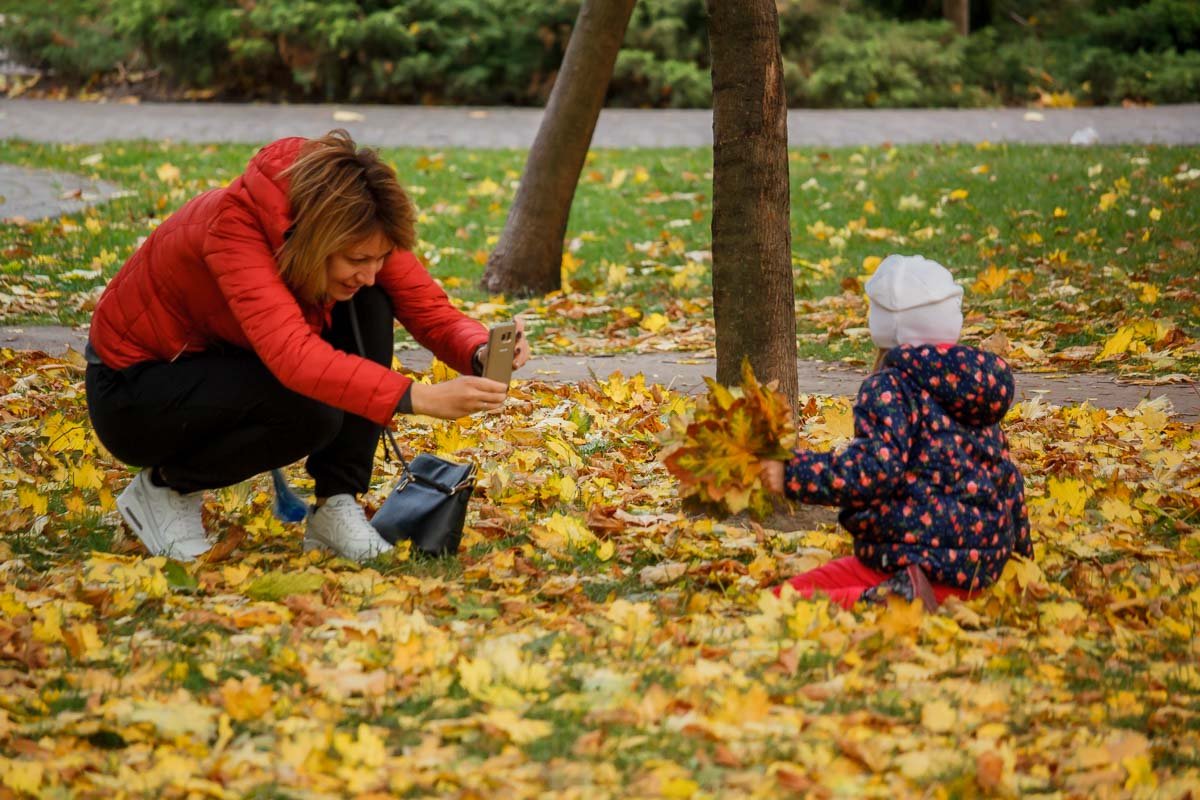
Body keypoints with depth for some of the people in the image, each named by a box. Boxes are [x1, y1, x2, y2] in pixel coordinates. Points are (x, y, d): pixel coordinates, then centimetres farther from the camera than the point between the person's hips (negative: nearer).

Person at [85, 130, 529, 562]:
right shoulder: (234, 226, -36)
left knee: (369, 308, -17)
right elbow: (293, 356, -48)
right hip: (131, 390, -7)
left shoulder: (354, 230, -17)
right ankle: (167, 486, -7)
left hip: (223, 358, 7)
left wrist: (480, 353, -36)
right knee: (311, 411, -32)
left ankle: (336, 508, -10)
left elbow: (433, 311, -13)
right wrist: (419, 397, -55)